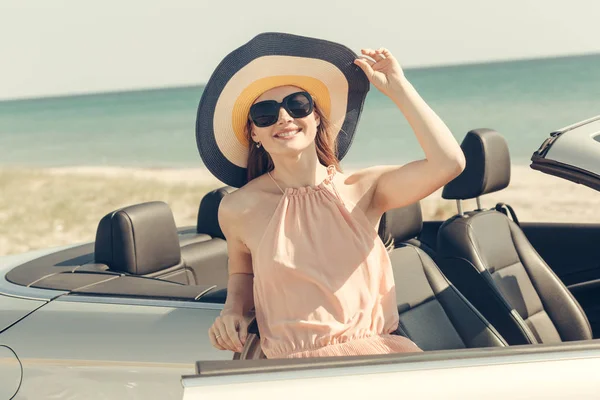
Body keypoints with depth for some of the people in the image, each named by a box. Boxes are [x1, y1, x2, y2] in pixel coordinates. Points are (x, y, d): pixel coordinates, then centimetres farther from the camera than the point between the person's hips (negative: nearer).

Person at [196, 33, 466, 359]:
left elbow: (448, 162, -10)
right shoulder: (239, 210, 5)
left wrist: (397, 87, -2)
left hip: (380, 351, 1)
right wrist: (233, 310, 3)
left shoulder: (361, 189, 4)